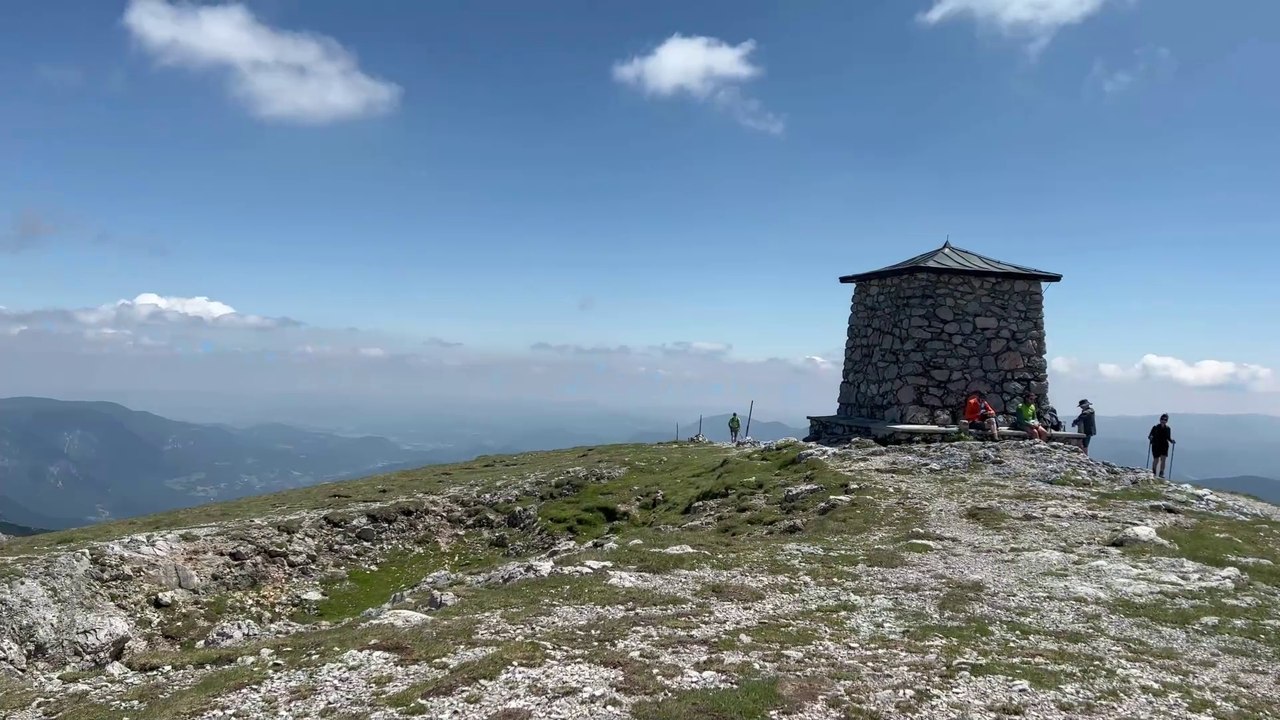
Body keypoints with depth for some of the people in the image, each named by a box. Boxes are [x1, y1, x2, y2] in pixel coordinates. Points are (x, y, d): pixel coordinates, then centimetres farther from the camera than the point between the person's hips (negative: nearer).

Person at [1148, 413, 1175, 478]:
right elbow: (1150, 435, -4)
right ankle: (1153, 472, 26)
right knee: (1156, 460, 3)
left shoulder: (1168, 429, 3)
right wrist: (1150, 438, -25)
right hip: (1156, 446, -2)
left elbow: (1168, 438, 11)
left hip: (1164, 446, 2)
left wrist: (1172, 441, -7)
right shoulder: (1155, 427, -5)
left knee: (1163, 459, -11)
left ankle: (1161, 473, -6)